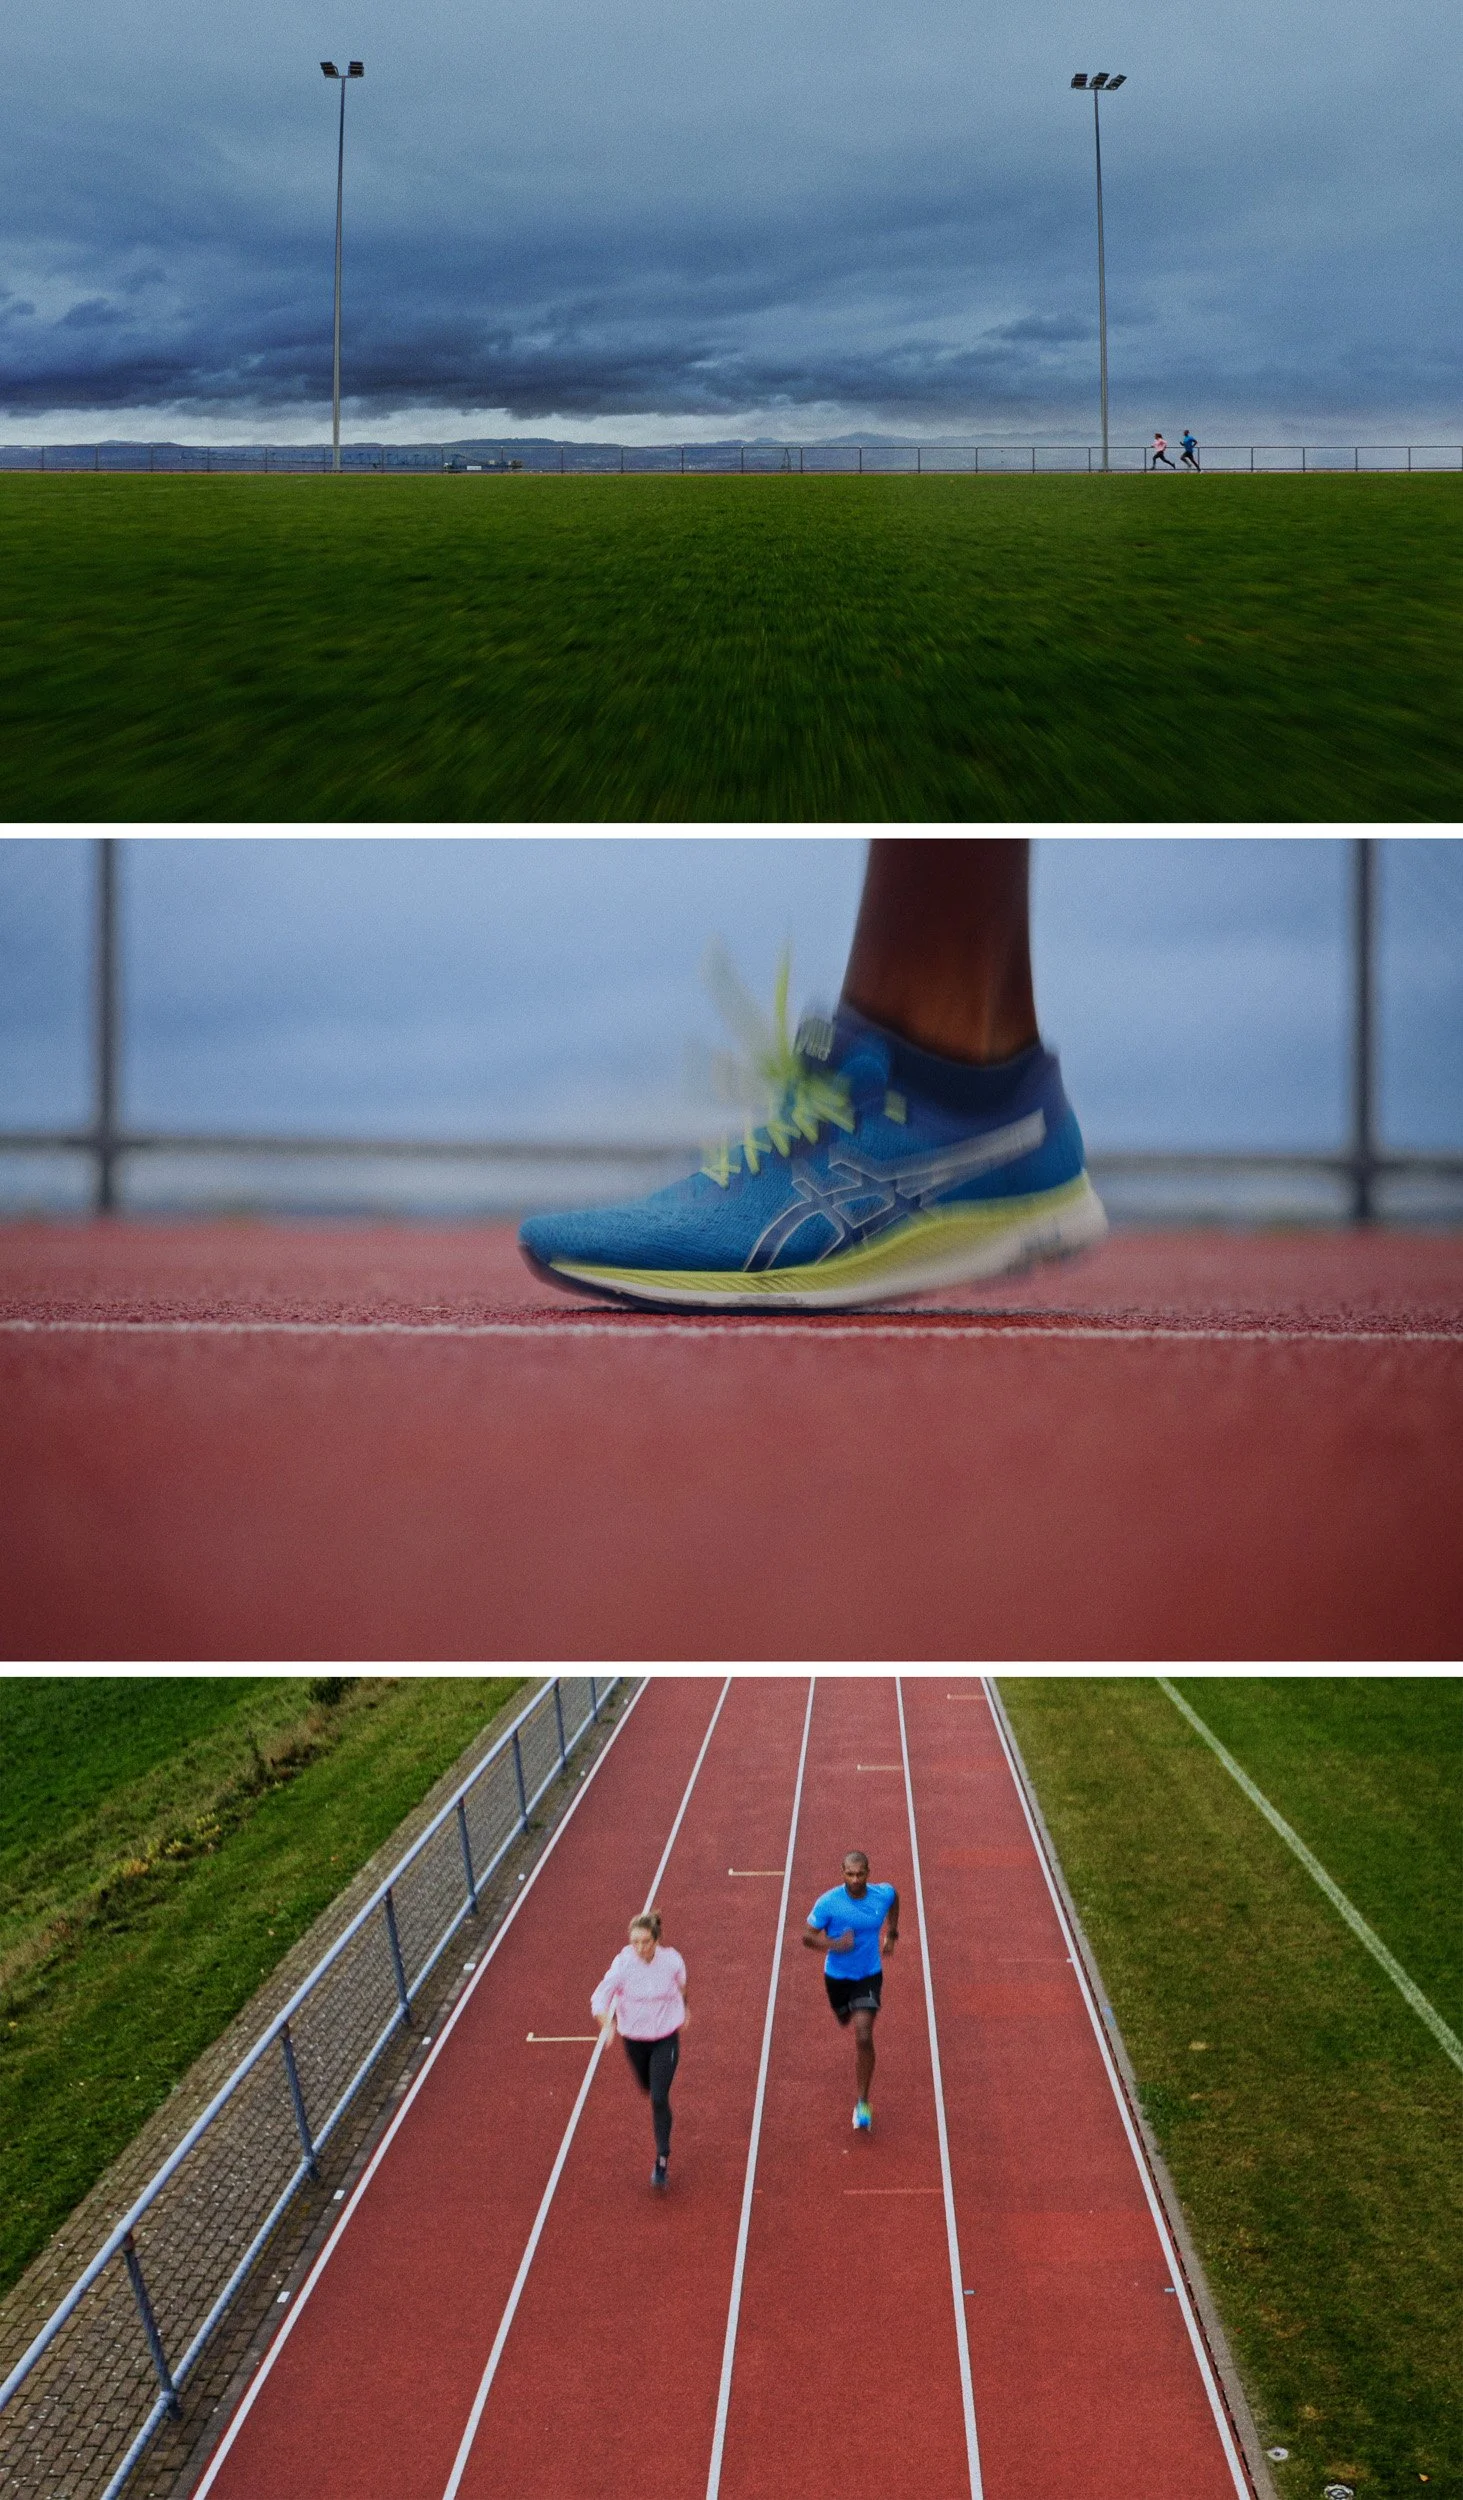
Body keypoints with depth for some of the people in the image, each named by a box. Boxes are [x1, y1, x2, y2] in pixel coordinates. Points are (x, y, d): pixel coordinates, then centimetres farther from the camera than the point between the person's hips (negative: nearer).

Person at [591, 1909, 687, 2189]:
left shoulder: (672, 1960, -19)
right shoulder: (623, 1963, -23)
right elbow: (601, 1997, -23)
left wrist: (683, 2010, 21)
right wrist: (606, 2024, -42)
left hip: (666, 2037, -2)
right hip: (634, 2037, 2)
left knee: (659, 2097, -10)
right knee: (647, 2087, 24)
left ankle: (662, 2160, 5)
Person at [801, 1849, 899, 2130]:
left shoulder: (883, 1894, -15)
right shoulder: (828, 1902, -23)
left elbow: (894, 1896, 11)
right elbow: (807, 1936, -15)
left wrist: (891, 1932, 14)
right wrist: (835, 1945, -33)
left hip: (869, 1975, -1)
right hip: (837, 1977, 1)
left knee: (863, 2038, -14)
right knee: (844, 2020, 28)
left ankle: (863, 2102, -1)